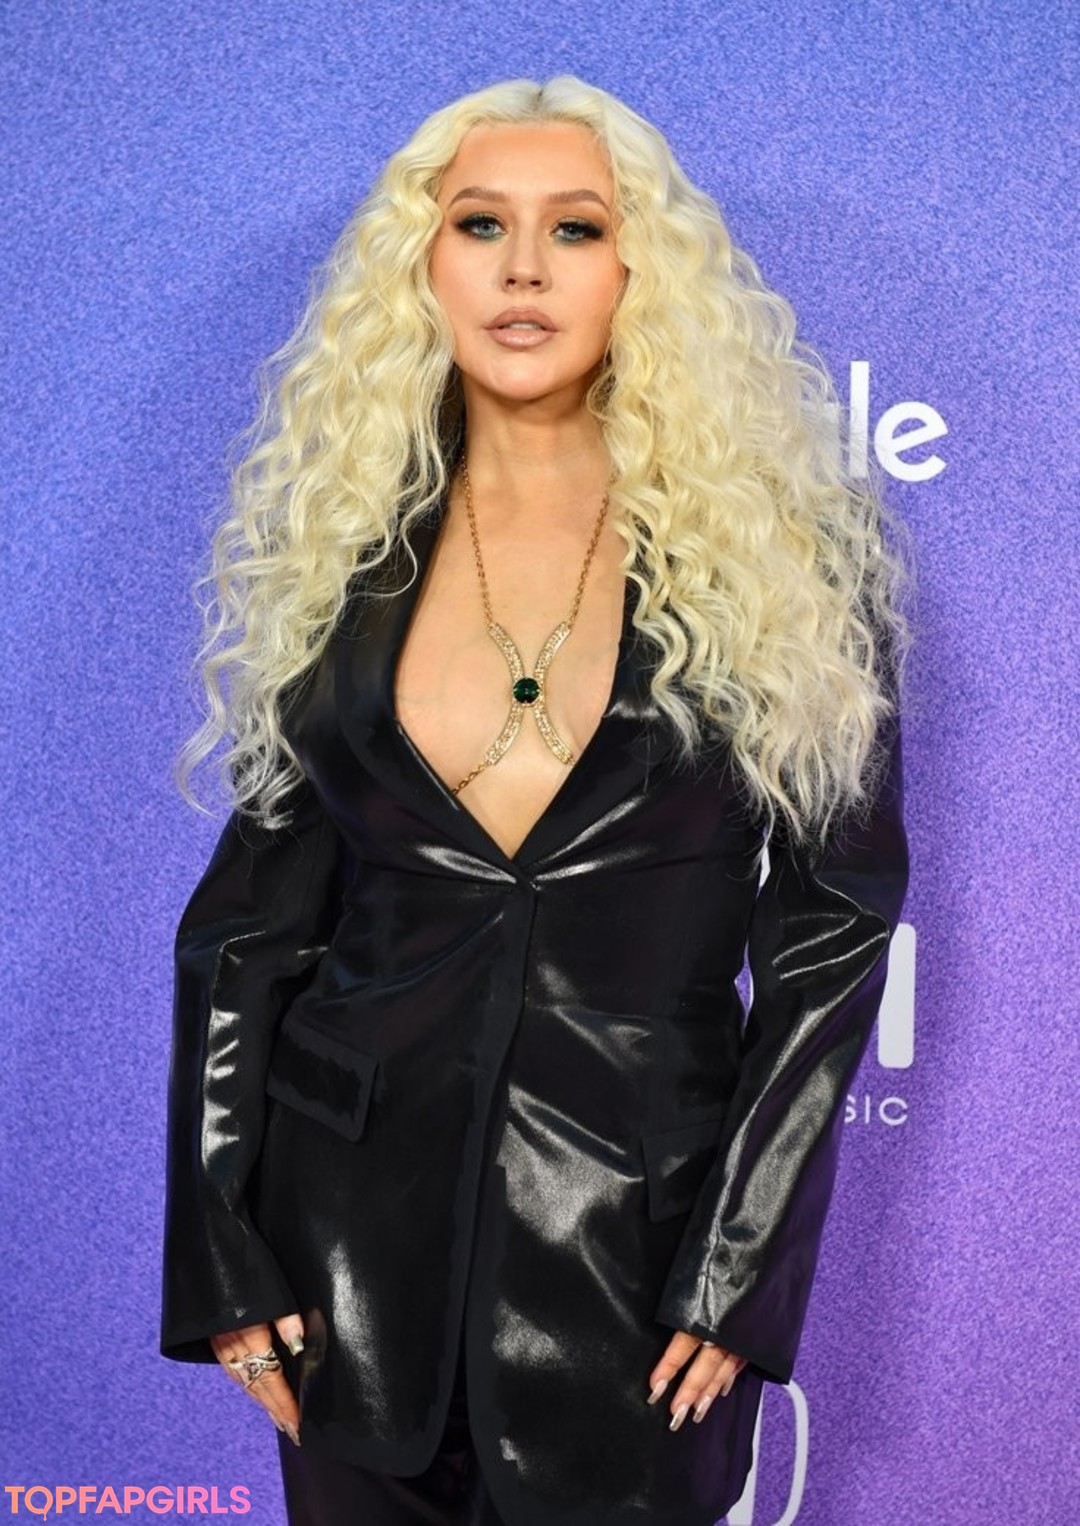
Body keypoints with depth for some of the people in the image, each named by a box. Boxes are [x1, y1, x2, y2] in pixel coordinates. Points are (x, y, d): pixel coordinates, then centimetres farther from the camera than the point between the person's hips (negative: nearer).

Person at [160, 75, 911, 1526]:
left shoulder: (778, 556, -5)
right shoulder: (341, 551, 1)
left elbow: (833, 926, -4)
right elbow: (248, 918, 3)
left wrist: (739, 1273, -8)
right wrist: (219, 1261, -1)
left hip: (638, 1228, -2)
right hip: (352, 1222, 2)